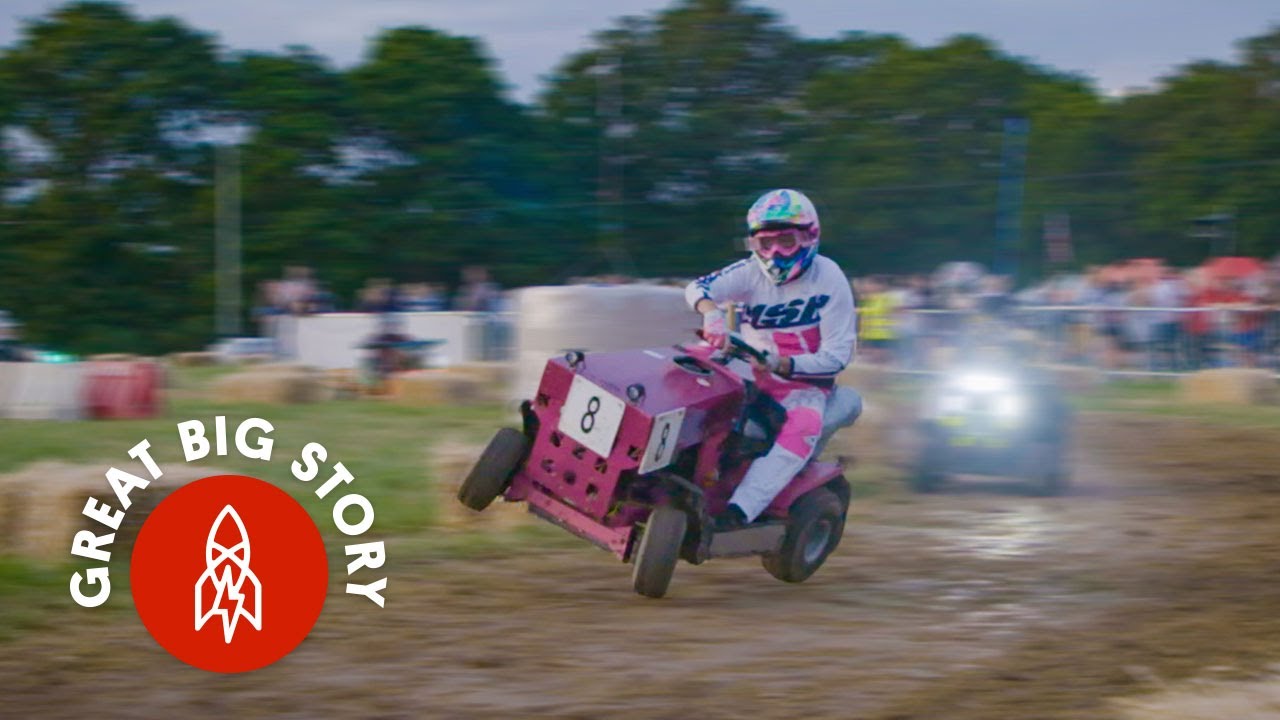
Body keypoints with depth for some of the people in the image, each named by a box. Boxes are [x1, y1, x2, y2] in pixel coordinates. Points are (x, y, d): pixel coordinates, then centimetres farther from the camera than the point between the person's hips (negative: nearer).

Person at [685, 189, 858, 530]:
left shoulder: (829, 280, -10)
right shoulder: (753, 271, -2)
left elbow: (838, 354, -14)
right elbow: (698, 287, -19)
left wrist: (783, 366, -29)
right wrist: (712, 311, -44)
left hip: (804, 383, -4)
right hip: (749, 370, 4)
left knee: (802, 426, -35)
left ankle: (738, 512, -45)